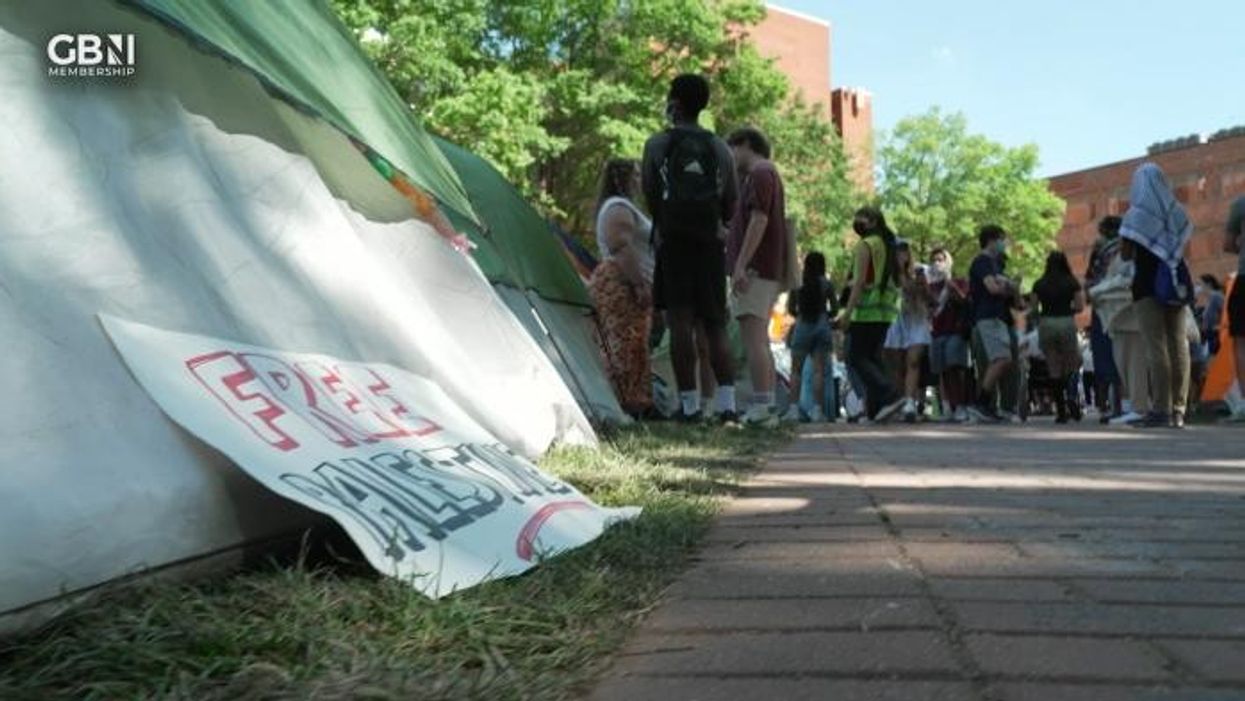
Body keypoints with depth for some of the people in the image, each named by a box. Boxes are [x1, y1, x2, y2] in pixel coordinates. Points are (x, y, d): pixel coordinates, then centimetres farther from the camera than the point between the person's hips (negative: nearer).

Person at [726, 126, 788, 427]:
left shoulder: (761, 174, -7)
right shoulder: (764, 175, 25)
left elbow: (758, 220, -18)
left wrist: (741, 264, -23)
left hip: (755, 268, -11)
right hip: (768, 270, 11)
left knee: (753, 338, -13)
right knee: (759, 340, 11)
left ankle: (761, 407, -15)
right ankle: (767, 406, 14)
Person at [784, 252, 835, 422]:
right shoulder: (827, 284, 1)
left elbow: (791, 309, 4)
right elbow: (834, 309, 4)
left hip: (802, 326, 0)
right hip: (822, 326, 0)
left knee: (796, 370, 4)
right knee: (819, 370, 0)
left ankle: (794, 408, -5)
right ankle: (817, 410, -4)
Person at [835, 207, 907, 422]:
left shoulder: (865, 245, -6)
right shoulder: (890, 245, 19)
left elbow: (859, 281, -14)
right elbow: (897, 281, 18)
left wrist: (847, 312, -16)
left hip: (867, 310, -8)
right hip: (887, 311, 8)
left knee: (856, 358, -6)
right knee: (874, 358, 10)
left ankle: (890, 396, -20)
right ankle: (875, 409, 4)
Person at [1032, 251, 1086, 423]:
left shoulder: (1039, 285, 5)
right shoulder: (1072, 283, 2)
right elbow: (1080, 306, 0)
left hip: (1046, 324, 1)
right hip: (1066, 323, -1)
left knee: (1054, 370, 5)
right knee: (1073, 363, 13)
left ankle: (1061, 412, 3)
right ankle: (1071, 395, -16)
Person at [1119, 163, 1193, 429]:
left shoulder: (1137, 213, -4)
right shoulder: (1176, 212, 10)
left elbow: (1128, 253, -2)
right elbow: (1183, 244, 12)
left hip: (1149, 284, -5)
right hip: (1177, 284, 5)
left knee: (1156, 347, -8)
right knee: (1178, 344, 4)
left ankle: (1161, 410, -12)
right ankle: (1178, 409, 3)